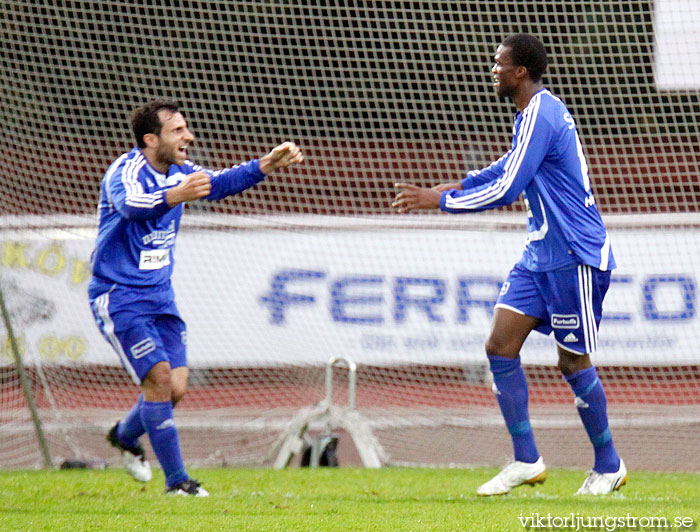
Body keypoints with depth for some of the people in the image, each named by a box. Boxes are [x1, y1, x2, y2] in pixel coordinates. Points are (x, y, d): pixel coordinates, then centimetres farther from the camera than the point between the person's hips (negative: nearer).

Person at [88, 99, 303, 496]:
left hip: (160, 295, 7)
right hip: (118, 296, -7)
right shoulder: (126, 172, -20)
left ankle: (125, 435, 30)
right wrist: (175, 196, -59)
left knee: (176, 387, 1)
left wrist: (268, 165, -17)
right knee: (160, 377, -15)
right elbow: (130, 205, -40)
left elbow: (219, 183, -2)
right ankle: (176, 479, -6)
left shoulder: (179, 171, 5)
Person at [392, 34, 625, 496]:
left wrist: (441, 200, -12)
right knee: (501, 346, 0)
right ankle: (526, 461, 3)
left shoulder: (541, 115, -19)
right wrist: (445, 188, 21)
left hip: (574, 256, -10)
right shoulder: (537, 112, 12)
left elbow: (505, 190, -21)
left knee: (574, 363, 0)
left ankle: (609, 466, 15)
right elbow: (507, 169, 28)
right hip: (542, 254, 10)